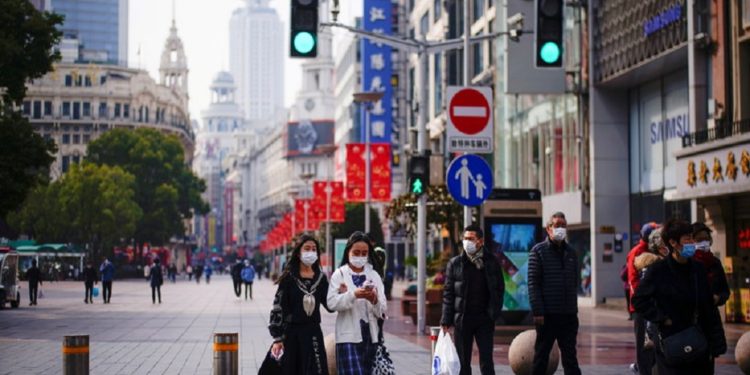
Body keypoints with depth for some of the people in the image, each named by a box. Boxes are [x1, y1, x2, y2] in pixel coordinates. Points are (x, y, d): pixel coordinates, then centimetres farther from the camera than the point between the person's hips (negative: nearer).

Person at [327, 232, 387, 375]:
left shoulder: (374, 276, 10)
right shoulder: (339, 274, 1)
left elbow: (382, 310, 4)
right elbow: (332, 303, -12)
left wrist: (374, 300, -17)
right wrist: (354, 295, -26)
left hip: (370, 336, 4)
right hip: (349, 336, -4)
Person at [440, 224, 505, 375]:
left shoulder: (491, 262, 3)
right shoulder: (455, 263, 3)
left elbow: (499, 289, 5)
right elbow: (448, 293, 2)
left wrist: (493, 313, -5)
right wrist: (446, 320, -5)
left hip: (484, 319, 0)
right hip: (462, 318, 1)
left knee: (486, 361, 0)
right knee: (463, 362, 6)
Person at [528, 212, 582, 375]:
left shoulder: (571, 252, 13)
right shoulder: (538, 251, -3)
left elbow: (575, 282, 16)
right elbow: (533, 283, -8)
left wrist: (574, 308, 9)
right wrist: (537, 311, -15)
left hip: (569, 314, 4)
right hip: (547, 314, -4)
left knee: (570, 356, 5)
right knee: (541, 355, 5)